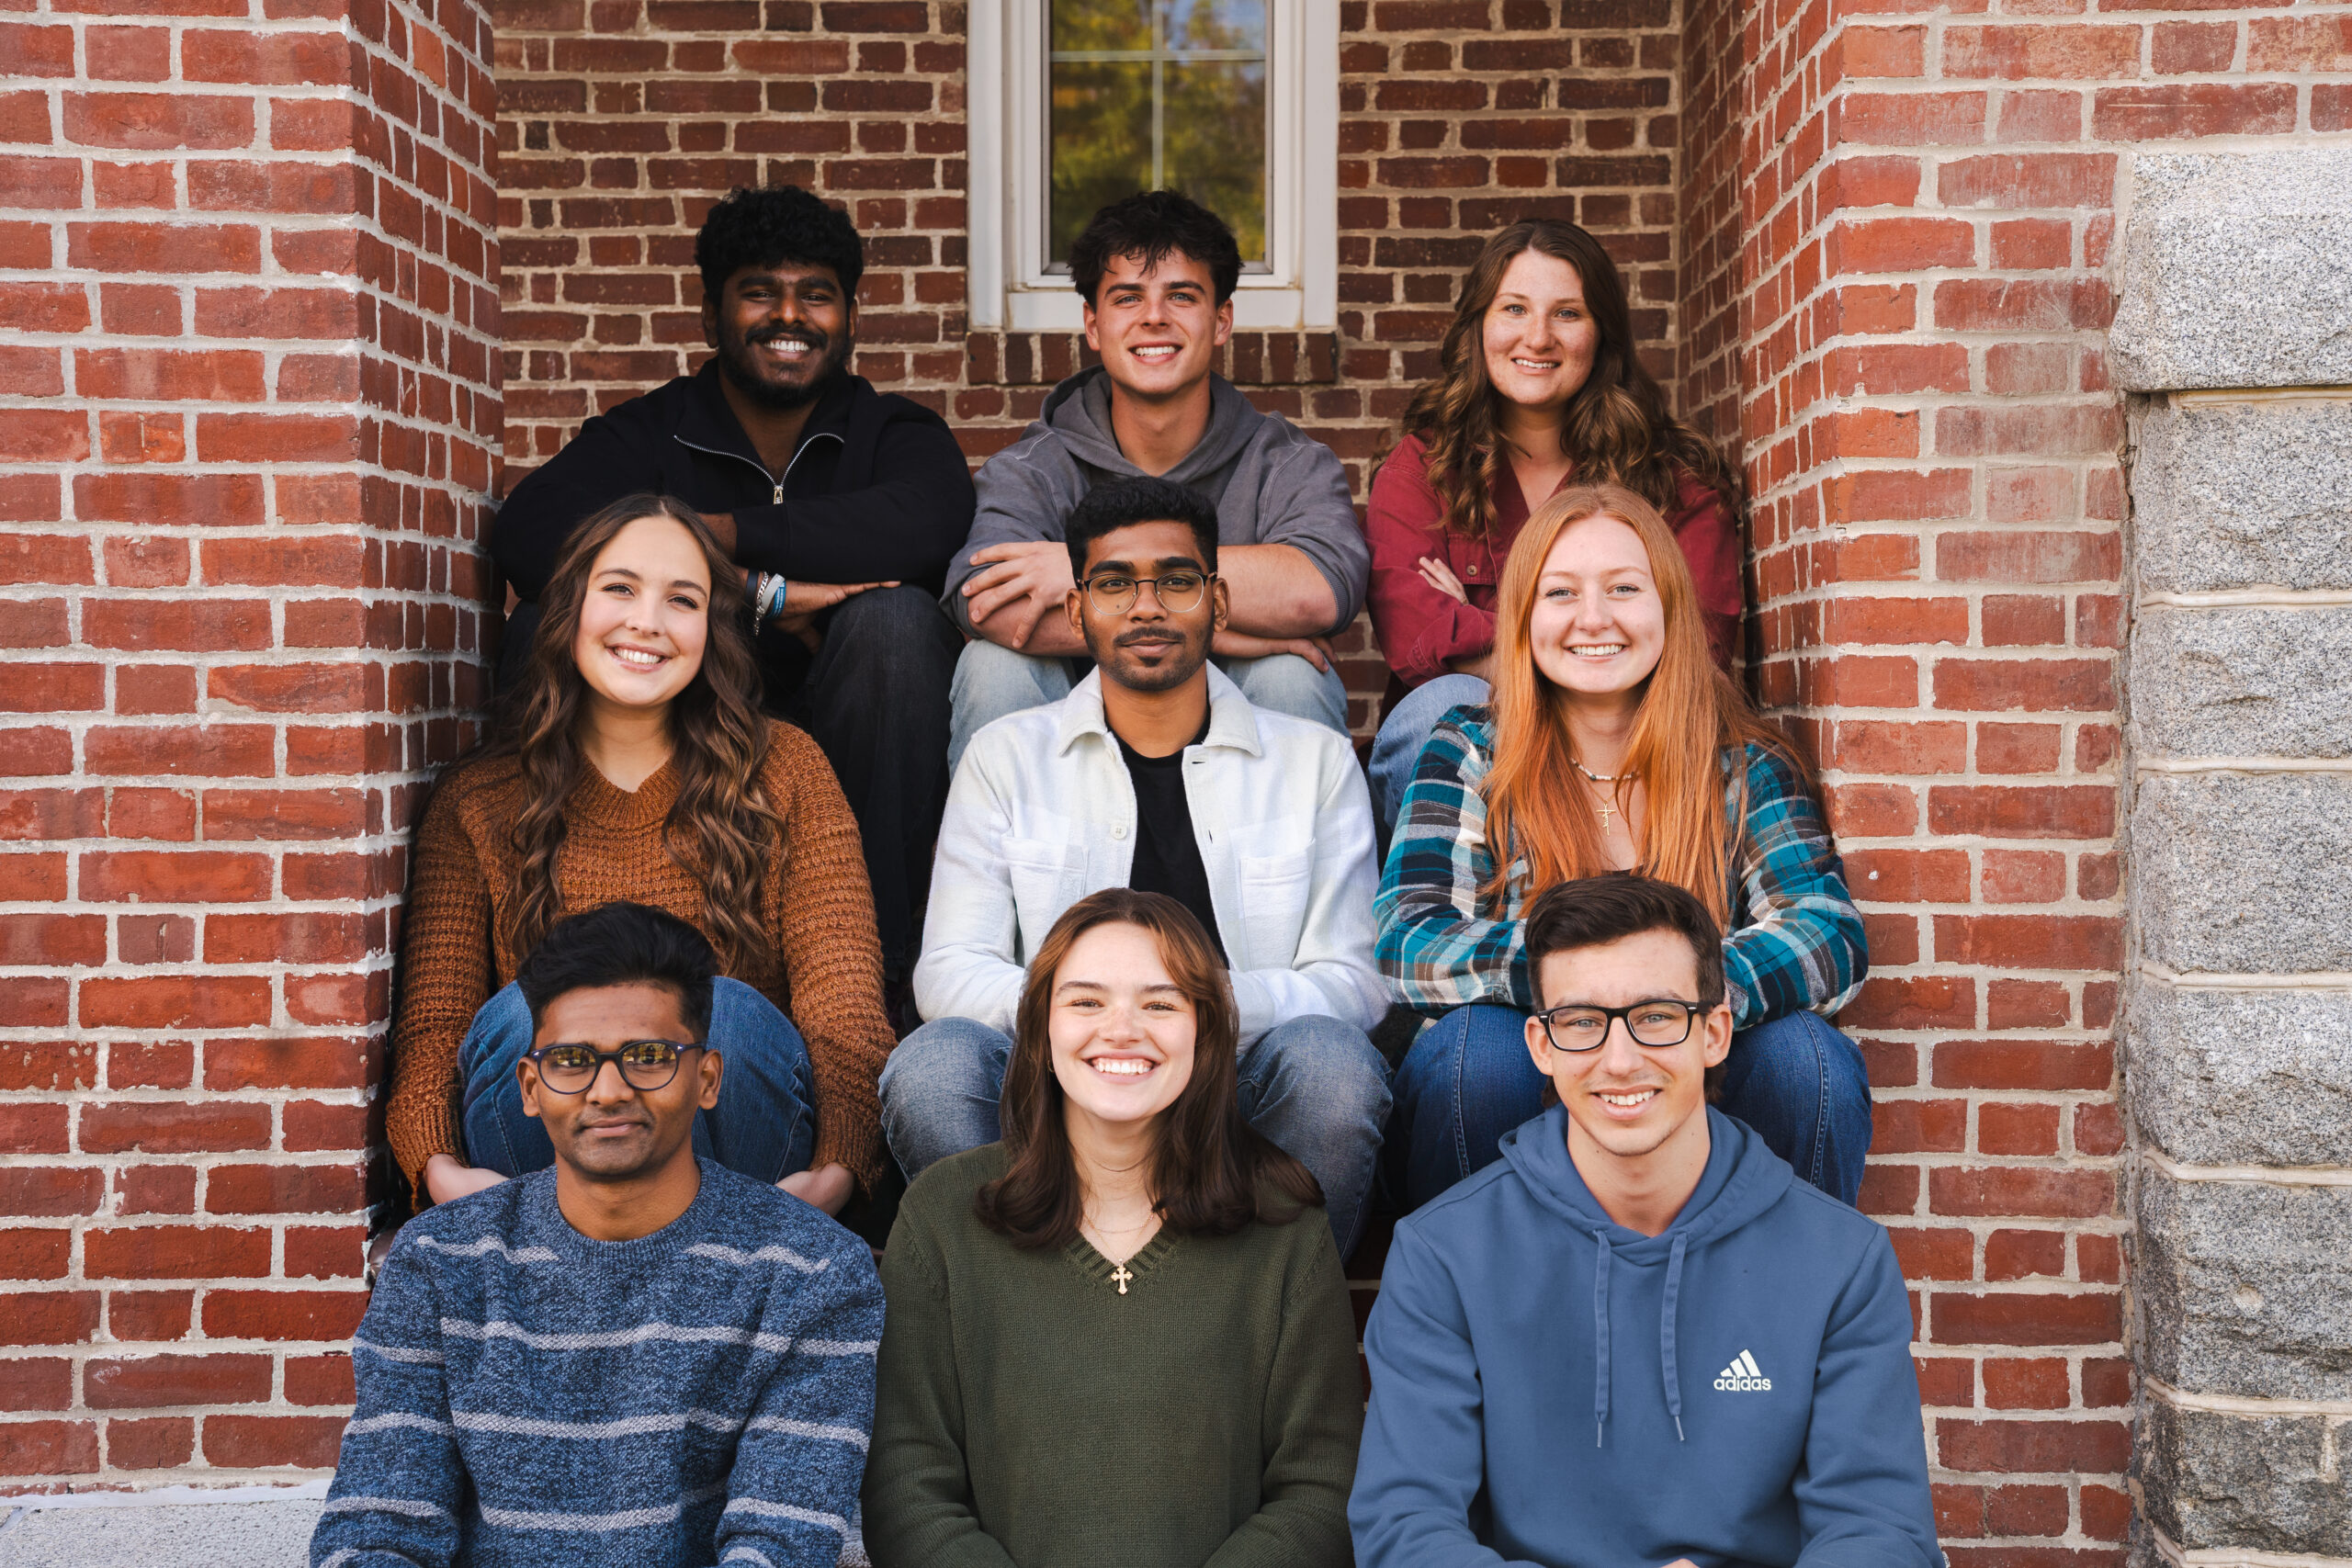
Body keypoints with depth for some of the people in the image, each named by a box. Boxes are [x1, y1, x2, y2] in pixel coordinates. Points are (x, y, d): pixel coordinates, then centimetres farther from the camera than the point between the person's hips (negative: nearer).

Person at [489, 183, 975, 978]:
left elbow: (928, 521, -20)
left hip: (845, 763, 0)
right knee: (545, 626, -19)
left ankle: (875, 959, -23)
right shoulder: (649, 433, 7)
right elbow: (527, 531, -16)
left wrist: (715, 534, -22)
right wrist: (759, 591, -21)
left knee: (895, 620, -26)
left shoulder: (893, 432, 7)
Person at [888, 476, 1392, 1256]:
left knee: (1329, 1055, -32)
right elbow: (949, 972, 5)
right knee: (932, 1059, -29)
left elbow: (1351, 980, 5)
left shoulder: (1315, 761, 14)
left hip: (1237, 1096, 0)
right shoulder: (1006, 758, 14)